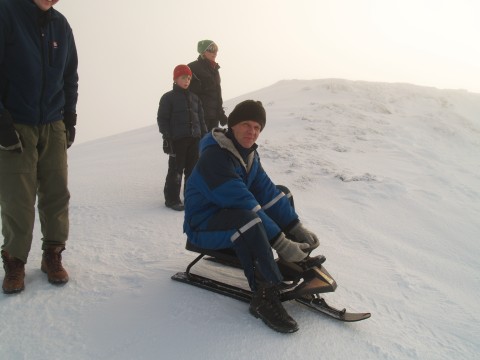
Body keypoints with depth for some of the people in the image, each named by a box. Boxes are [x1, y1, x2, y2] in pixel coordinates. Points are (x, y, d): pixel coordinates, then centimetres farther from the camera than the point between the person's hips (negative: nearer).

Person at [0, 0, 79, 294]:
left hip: (53, 126, 4)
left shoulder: (61, 25, 7)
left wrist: (70, 119, 9)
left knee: (57, 193, 3)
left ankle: (53, 255, 18)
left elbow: (70, 76, 14)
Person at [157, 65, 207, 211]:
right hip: (177, 139, -5)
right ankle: (172, 199, 6)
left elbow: (200, 118, 16)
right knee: (176, 169, -3)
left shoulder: (194, 98, 14)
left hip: (194, 138, 5)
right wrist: (167, 137, -11)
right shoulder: (168, 98, -1)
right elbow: (162, 119, -4)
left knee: (193, 168, 9)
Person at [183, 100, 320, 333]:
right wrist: (280, 242, -33)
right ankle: (265, 298, -31)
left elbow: (267, 191, -1)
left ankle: (298, 266, -6)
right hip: (202, 226, -9)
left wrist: (296, 228, -11)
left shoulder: (248, 153, 3)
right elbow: (244, 204, -32)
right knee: (247, 219, -39)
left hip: (232, 212, 9)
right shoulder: (214, 157, -26)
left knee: (282, 193, 3)